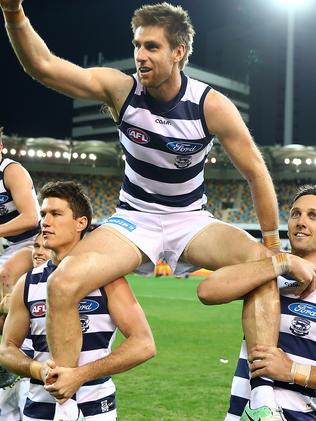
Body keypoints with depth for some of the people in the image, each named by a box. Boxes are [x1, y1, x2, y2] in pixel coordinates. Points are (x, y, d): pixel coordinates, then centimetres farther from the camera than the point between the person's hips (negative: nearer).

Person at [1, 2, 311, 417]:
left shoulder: (212, 106, -14)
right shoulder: (120, 89, -12)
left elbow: (256, 173, -6)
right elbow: (43, 65, -20)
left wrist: (272, 245, -4)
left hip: (191, 220, 0)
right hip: (134, 218, 0)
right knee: (62, 284, -25)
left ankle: (264, 395, -25)